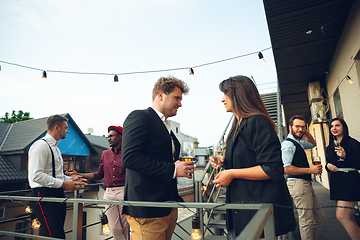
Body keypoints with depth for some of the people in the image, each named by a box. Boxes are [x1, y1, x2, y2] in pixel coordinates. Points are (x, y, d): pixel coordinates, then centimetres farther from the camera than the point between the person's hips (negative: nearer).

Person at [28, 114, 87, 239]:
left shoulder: (55, 148, 21)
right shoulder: (41, 146, -11)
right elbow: (36, 176, -21)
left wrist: (71, 180, 11)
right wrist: (64, 184, -18)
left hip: (57, 196, 10)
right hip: (44, 197, -10)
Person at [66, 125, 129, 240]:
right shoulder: (105, 153, 13)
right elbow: (99, 174, 17)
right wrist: (78, 174, 12)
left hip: (123, 192, -5)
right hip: (109, 193, 5)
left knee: (126, 227, 1)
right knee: (115, 228, 8)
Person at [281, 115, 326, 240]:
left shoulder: (297, 143, 18)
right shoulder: (288, 143, -12)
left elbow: (312, 144, 38)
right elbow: (286, 168, -21)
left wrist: (306, 132, 20)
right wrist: (310, 170, -16)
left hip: (306, 184, 10)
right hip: (298, 183, -10)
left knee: (320, 218, 16)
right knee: (307, 220, -6)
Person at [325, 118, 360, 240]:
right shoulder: (330, 147, 14)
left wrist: (345, 156, -23)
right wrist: (328, 165, -2)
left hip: (350, 181, -7)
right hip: (336, 182, 7)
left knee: (342, 216, -11)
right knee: (348, 217, 12)